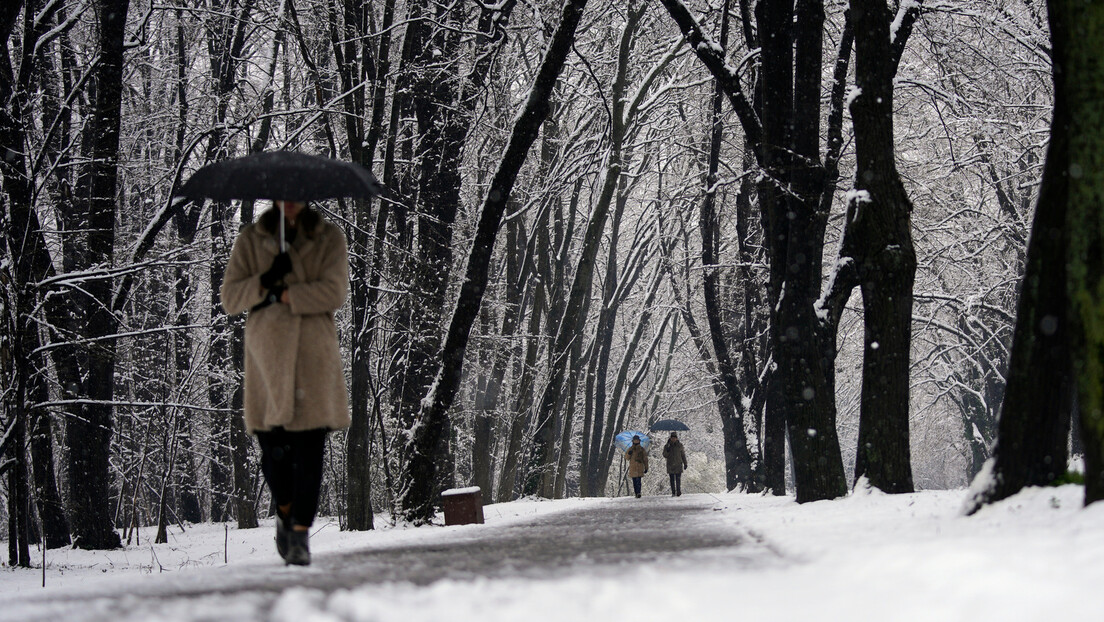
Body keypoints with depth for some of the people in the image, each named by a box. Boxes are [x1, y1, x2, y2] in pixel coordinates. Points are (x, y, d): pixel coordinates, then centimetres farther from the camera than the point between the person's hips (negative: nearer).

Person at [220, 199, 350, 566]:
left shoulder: (329, 239, 8)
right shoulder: (251, 240, 11)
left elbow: (334, 292, -6)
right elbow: (229, 299, 4)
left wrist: (283, 294, -9)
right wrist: (266, 281, -12)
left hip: (313, 355, -1)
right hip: (267, 353, 1)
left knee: (309, 449, -8)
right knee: (273, 448, -2)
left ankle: (301, 533, -2)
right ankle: (285, 512, 25)